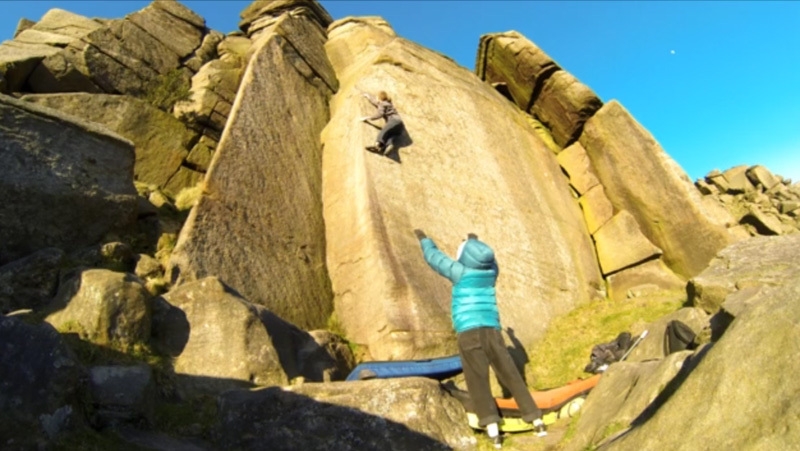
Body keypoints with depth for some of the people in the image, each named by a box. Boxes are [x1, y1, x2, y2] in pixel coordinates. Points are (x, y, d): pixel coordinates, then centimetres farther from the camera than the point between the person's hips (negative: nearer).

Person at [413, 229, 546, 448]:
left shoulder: (461, 272, -1)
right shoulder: (491, 271, 10)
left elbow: (434, 257, 10)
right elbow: (487, 257, 34)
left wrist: (423, 239, 27)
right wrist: (475, 241, 49)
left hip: (469, 332, -4)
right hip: (492, 331, 4)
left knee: (478, 381, -2)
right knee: (512, 376, 10)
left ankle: (492, 429, -7)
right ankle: (537, 420, 15)